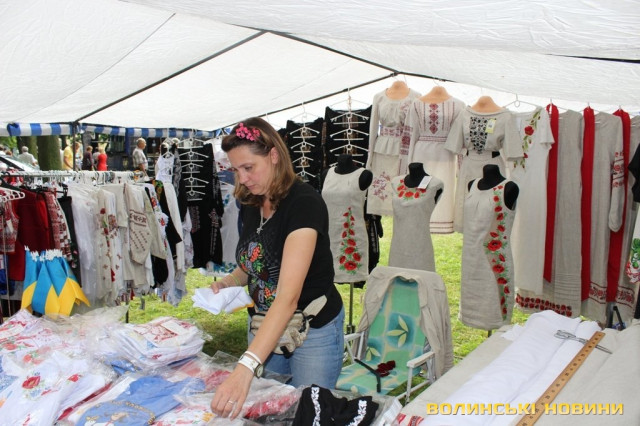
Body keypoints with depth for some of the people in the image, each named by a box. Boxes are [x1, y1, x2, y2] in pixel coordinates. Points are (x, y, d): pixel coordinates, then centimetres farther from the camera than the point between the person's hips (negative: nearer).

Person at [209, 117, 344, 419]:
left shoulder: (304, 201, -25)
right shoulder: (251, 205, -2)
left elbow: (288, 294, -35)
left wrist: (246, 367, -43)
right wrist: (228, 282, -6)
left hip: (314, 330, -7)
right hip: (266, 327, 7)